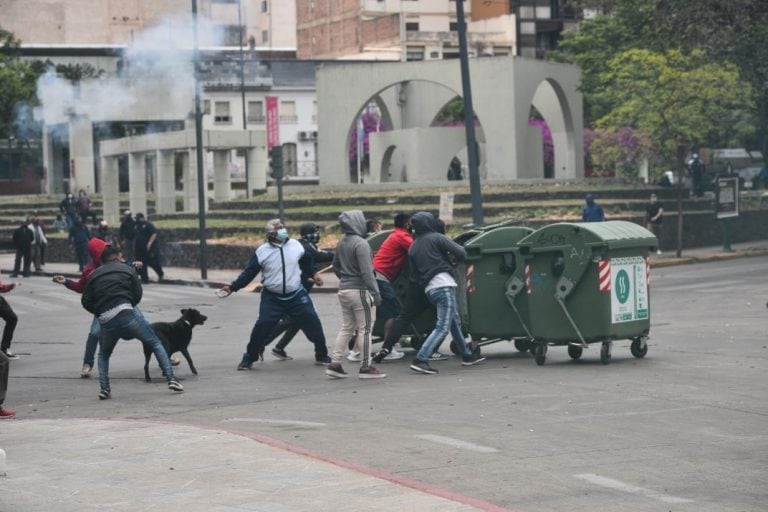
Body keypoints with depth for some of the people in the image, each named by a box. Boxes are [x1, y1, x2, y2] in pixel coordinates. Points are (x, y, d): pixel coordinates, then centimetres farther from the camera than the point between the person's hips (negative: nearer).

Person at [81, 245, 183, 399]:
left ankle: (104, 388, 10)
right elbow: (138, 295, 7)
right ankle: (171, 379, 0)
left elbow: (86, 302, 13)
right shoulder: (127, 269, 15)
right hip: (127, 314, -2)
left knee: (103, 355, 28)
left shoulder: (94, 276, 20)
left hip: (106, 322, 2)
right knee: (156, 343, 11)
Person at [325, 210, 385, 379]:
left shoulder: (341, 244, 10)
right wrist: (375, 292, -19)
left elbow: (336, 267, 20)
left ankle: (334, 364, 11)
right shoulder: (361, 243, -16)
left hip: (343, 290, 8)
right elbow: (366, 271, -20)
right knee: (365, 329, -1)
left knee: (346, 328, 14)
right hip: (359, 290, -8)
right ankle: (366, 367, 0)